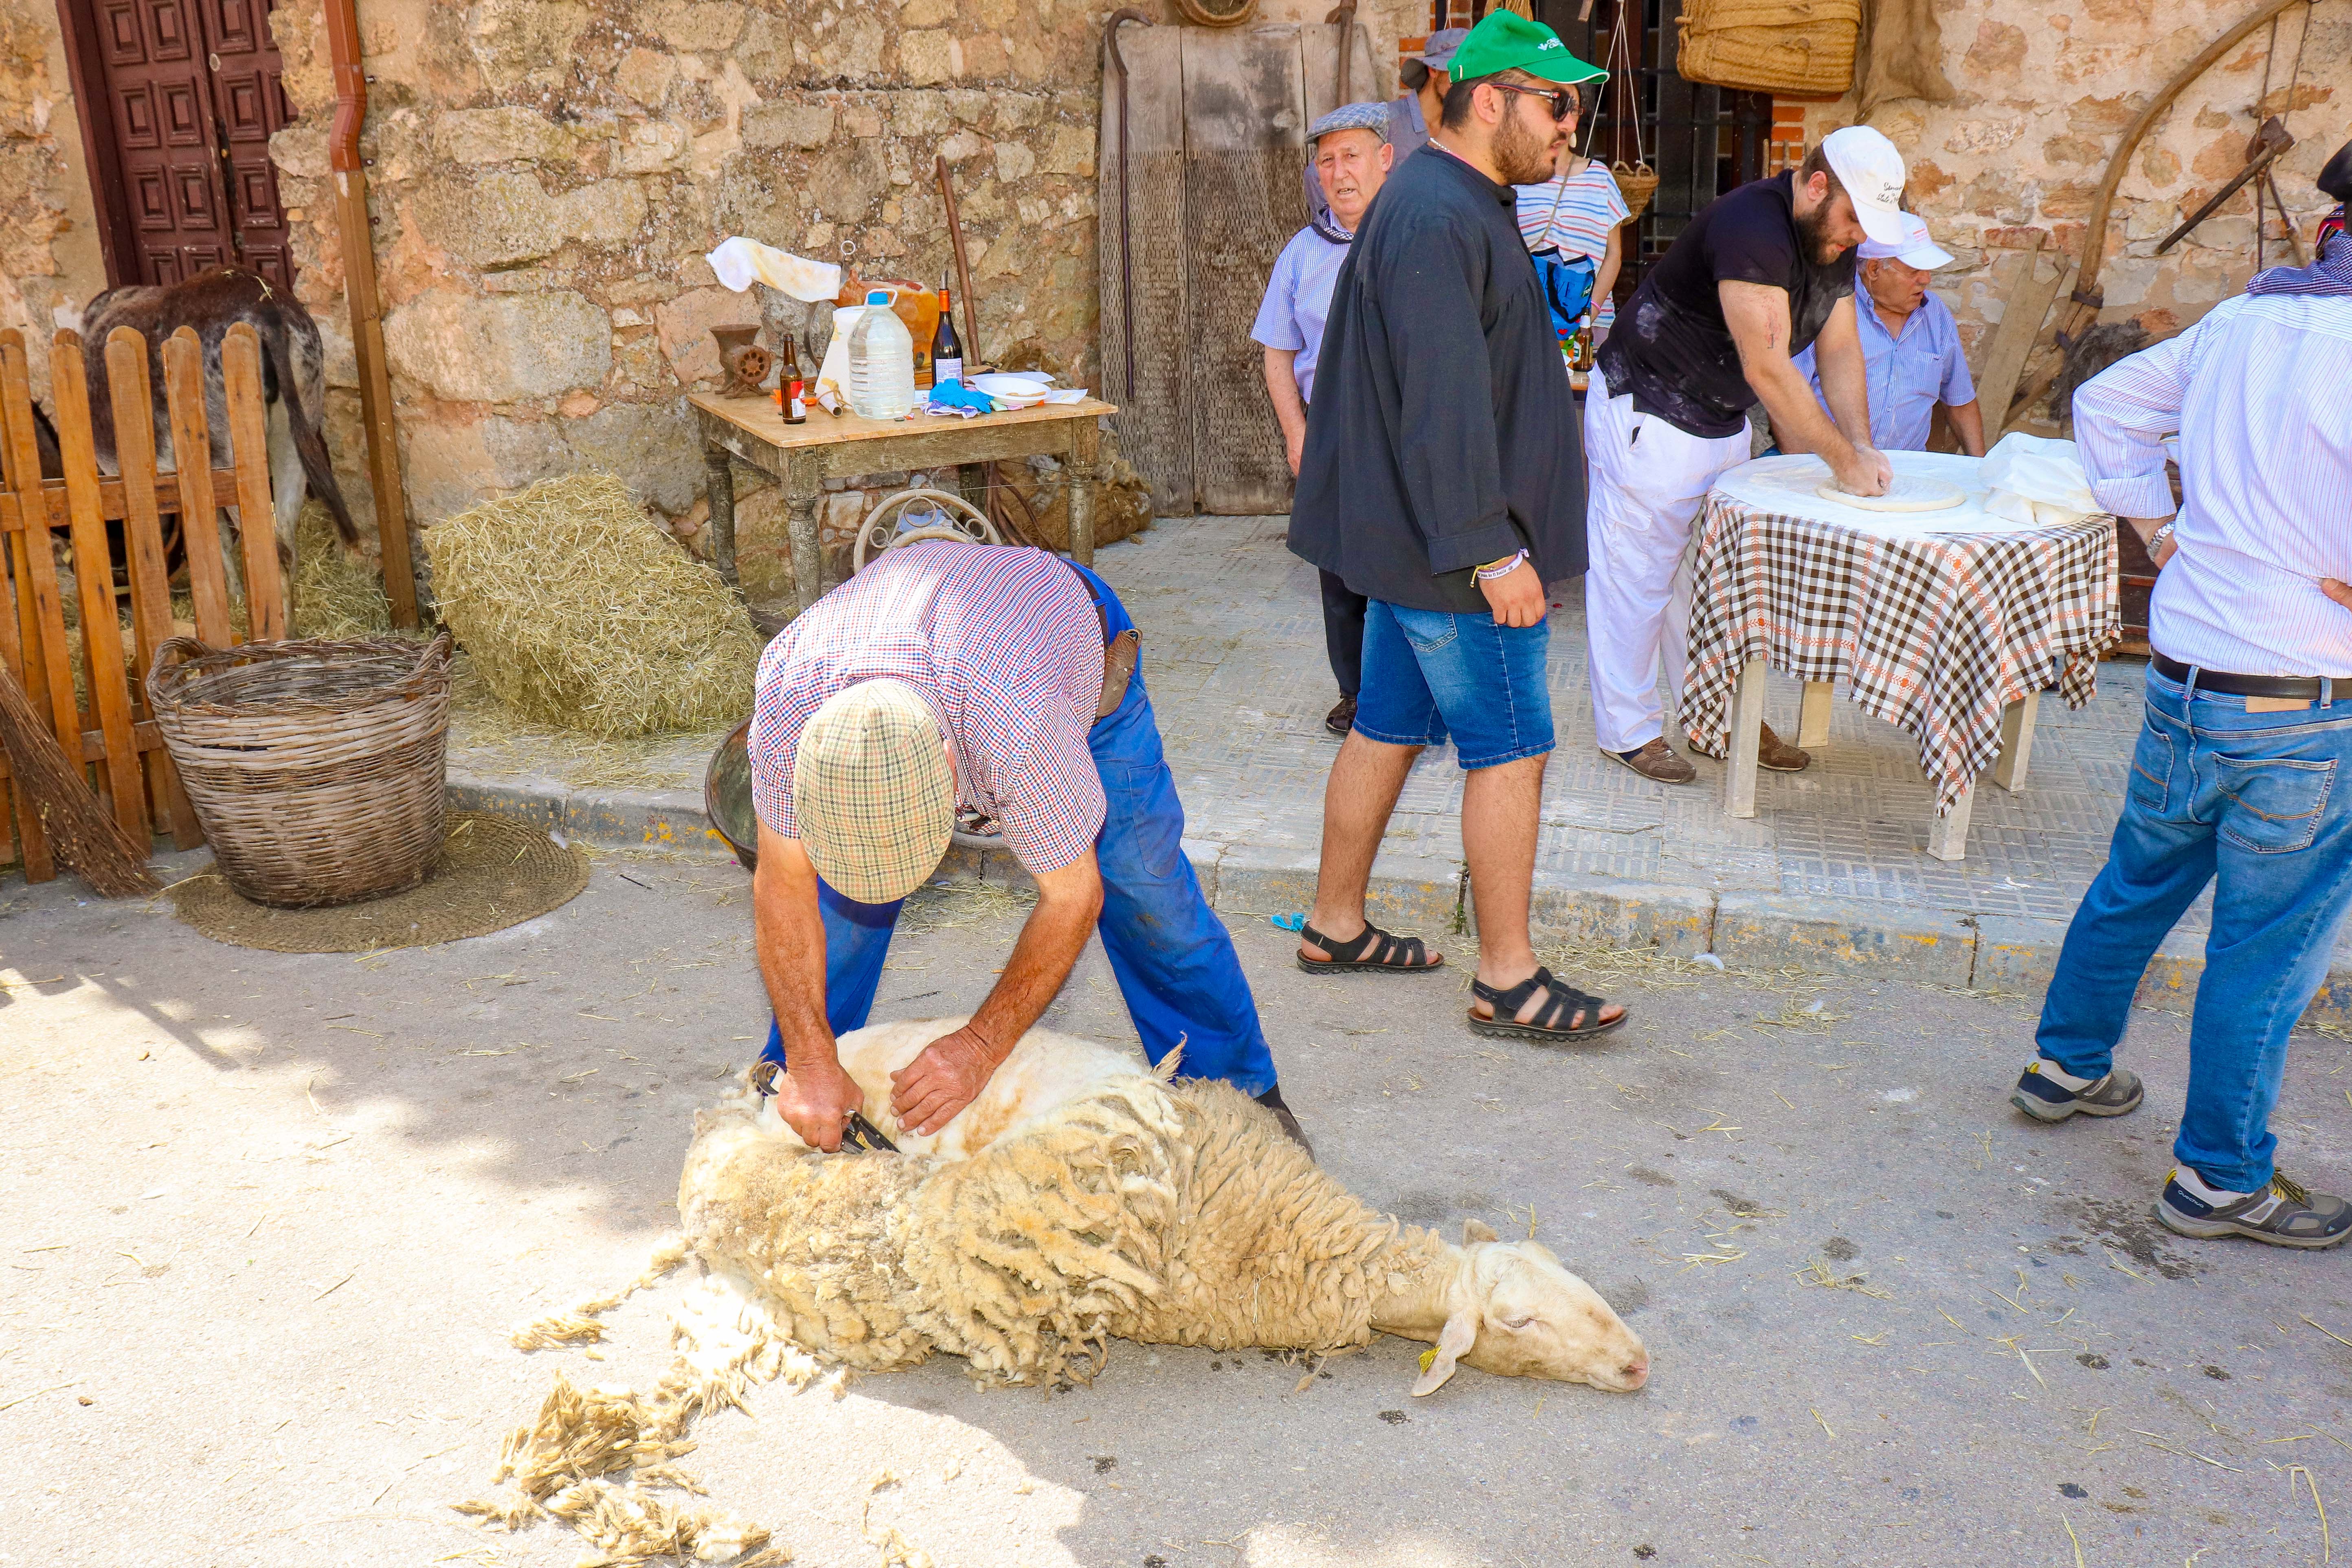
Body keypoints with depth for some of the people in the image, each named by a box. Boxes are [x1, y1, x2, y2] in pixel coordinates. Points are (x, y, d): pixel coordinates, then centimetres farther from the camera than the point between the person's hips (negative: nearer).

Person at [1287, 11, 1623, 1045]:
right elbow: (1445, 406, -25)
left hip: (1413, 538, 10)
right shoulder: (1438, 219, -19)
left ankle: (1336, 925, 26)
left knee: (1387, 728, 15)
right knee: (1510, 750, -4)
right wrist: (1492, 551, -25)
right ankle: (1507, 981, 5)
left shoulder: (1458, 205, 17)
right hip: (1452, 546, -10)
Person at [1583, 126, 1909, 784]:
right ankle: (1629, 729, 8)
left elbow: (1841, 351, 5)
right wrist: (1844, 460, -26)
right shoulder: (1751, 228, -27)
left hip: (1721, 422, 9)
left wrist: (1863, 446, -10)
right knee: (1637, 574, -2)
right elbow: (1768, 367, -31)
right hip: (1645, 415, -9)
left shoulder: (1833, 241, 3)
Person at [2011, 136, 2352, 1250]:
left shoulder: (2241, 319, 4)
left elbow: (2107, 403, 18)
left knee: (2138, 881, 24)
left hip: (2183, 671, 7)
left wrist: (2154, 525, 15)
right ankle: (2220, 1177, 19)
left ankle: (2066, 1066, 40)